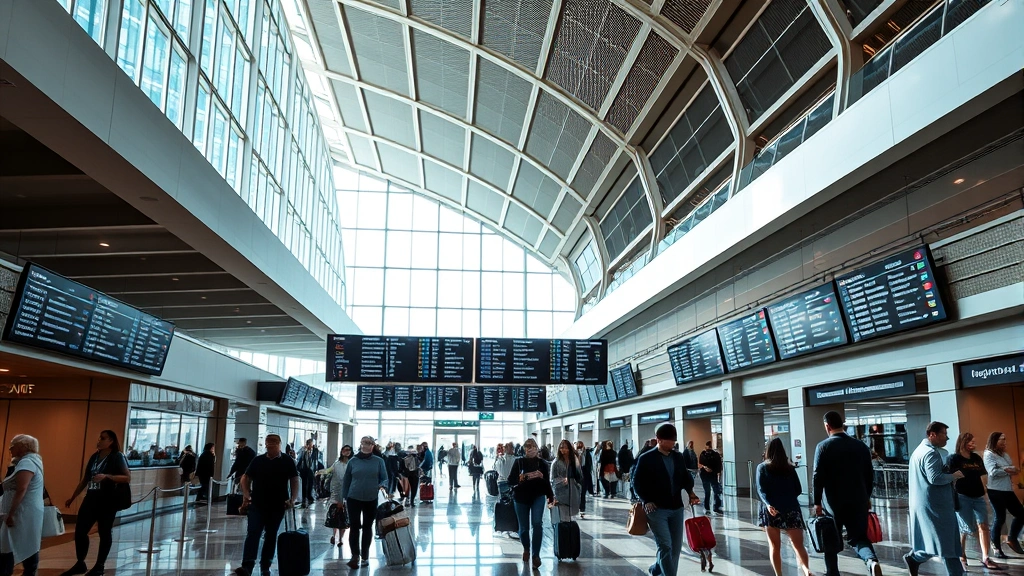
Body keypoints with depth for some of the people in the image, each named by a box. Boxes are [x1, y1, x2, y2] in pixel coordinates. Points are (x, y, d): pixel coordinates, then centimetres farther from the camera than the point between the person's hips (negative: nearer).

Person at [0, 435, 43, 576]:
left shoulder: (26, 462, -14)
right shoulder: (32, 460, 18)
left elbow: (21, 489, -23)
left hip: (23, 513, -10)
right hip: (28, 513, 10)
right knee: (28, 547, 10)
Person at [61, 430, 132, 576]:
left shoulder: (117, 457, -9)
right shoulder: (94, 457, 11)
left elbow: (127, 478, -16)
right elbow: (84, 480, 19)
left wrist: (106, 476, -26)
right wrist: (72, 497, 19)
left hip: (107, 501, -7)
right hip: (91, 499, 7)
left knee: (104, 533, 3)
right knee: (80, 531, 6)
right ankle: (80, 564, 20)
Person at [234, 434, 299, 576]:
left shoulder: (287, 461, 1)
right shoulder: (258, 460, 6)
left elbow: (294, 481, 1)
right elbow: (246, 478, 11)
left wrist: (292, 499, -11)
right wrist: (246, 494, -4)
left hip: (277, 506, 0)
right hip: (257, 504, 1)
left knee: (271, 536, 8)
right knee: (252, 534, -10)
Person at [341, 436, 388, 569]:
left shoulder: (379, 461, -2)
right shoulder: (353, 461, 0)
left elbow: (384, 478, -1)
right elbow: (346, 480, 6)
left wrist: (383, 486, -22)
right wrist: (344, 498, 4)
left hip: (371, 500, 0)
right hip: (354, 499, 0)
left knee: (367, 527, 11)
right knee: (354, 527, -1)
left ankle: (365, 556, 22)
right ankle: (355, 556, 6)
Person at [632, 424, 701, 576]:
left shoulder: (678, 457, 9)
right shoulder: (646, 458, -6)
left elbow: (685, 477, 17)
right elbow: (637, 482, -3)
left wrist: (690, 492, -1)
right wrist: (646, 501, -13)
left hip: (676, 508, 6)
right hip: (657, 509, -6)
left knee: (676, 546, 11)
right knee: (665, 545, -13)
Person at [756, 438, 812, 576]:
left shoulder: (762, 467, 5)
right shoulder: (790, 468, 10)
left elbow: (761, 490, -8)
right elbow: (798, 490, 13)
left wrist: (768, 504, -20)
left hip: (771, 509, -1)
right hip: (791, 509, 1)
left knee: (774, 546, 8)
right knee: (798, 545, -2)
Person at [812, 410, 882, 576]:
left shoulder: (823, 446, -8)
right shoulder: (861, 445, 3)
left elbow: (817, 477, -11)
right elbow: (869, 475, 7)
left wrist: (817, 502, -4)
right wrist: (867, 497, 19)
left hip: (834, 502, -3)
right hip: (858, 500, 3)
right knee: (858, 537, 8)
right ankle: (872, 561, -18)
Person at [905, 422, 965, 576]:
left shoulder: (918, 450, 16)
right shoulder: (932, 452, -15)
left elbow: (909, 478, 24)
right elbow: (935, 478, -26)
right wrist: (953, 476, -11)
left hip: (920, 503, 10)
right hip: (934, 504, -10)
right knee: (945, 541, -4)